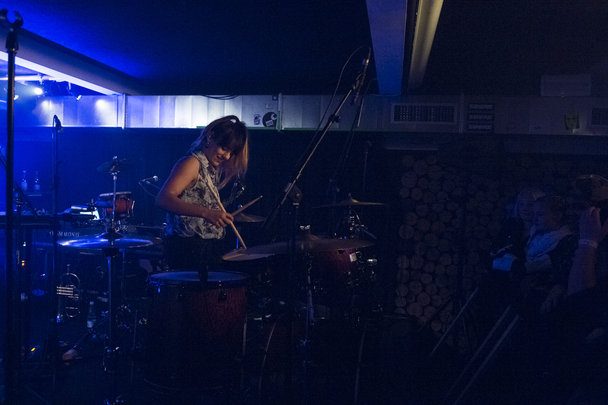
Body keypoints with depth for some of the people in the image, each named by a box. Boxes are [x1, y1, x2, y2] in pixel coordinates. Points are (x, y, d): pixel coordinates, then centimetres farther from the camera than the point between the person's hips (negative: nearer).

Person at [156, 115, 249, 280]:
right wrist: (205, 213, -32)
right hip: (188, 247, -8)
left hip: (209, 247, 8)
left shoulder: (212, 169, 18)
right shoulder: (192, 163, -9)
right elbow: (163, 198, -23)